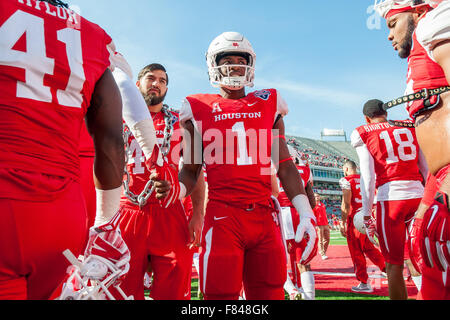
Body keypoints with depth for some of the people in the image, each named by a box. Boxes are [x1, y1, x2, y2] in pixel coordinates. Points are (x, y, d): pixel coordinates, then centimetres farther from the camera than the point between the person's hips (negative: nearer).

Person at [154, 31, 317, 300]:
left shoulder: (268, 105, 14)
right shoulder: (199, 109, 8)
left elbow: (285, 165, 11)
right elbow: (191, 171, 10)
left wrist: (306, 214, 3)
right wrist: (174, 191, -13)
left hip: (265, 217, 3)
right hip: (223, 216, -2)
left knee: (270, 292, 9)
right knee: (221, 293, 0)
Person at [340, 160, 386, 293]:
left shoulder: (346, 180, -7)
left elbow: (346, 204, -14)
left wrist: (343, 222, -10)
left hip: (355, 219, -7)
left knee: (356, 252, 3)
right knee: (368, 247, 19)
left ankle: (364, 283, 10)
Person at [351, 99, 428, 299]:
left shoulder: (364, 134, 3)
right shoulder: (409, 128, 15)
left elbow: (368, 178, -5)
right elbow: (426, 171, 14)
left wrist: (367, 216, -1)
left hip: (390, 196, -4)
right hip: (418, 195, 4)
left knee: (394, 265, 4)